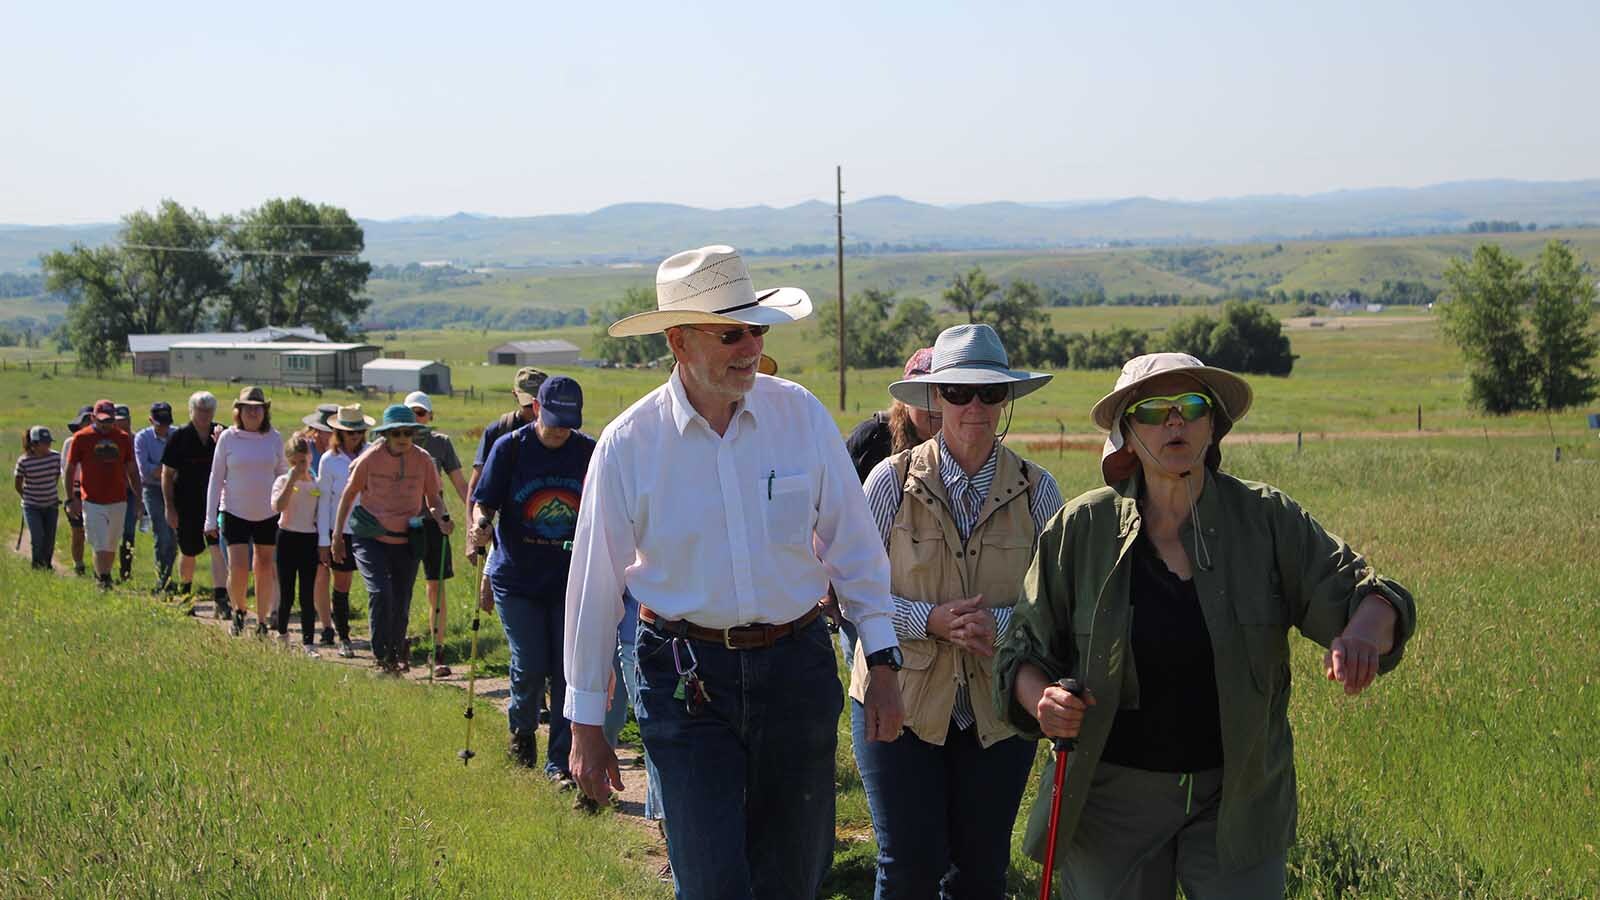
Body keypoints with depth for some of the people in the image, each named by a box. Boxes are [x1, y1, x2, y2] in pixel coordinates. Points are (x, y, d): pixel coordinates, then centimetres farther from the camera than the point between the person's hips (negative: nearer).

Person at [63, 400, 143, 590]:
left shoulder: (123, 438, 6)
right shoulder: (82, 438, -2)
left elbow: (132, 471, 12)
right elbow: (70, 469, 4)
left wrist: (138, 499, 9)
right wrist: (72, 499, -2)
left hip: (118, 501, 3)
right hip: (92, 501, -3)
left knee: (111, 546, 11)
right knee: (100, 546, -9)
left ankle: (104, 577, 27)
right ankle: (104, 581, -10)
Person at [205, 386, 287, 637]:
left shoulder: (274, 438, 1)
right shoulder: (228, 438, -3)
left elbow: (283, 475, 9)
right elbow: (216, 478, 1)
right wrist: (210, 518, -1)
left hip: (268, 513, 2)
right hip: (235, 513, -2)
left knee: (265, 569, 8)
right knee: (238, 569, -10)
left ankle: (261, 622, 20)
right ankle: (238, 611, 17)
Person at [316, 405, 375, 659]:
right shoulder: (329, 460, -3)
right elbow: (323, 501, 0)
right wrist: (323, 542, -1)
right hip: (340, 532, 0)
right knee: (341, 588, 9)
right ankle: (343, 639, 21)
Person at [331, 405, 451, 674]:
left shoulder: (423, 460, -5)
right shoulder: (370, 459, -9)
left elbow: (433, 498, 6)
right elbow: (349, 494, 4)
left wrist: (441, 518, -16)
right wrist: (337, 535, 6)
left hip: (406, 542, 2)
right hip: (370, 539, -2)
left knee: (401, 604, 9)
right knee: (380, 593, -19)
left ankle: (397, 653, 32)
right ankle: (383, 656, -5)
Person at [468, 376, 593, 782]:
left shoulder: (589, 452, 1)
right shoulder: (510, 448, -5)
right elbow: (485, 502, -1)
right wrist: (481, 527, -21)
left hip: (571, 580, 2)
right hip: (517, 578, -2)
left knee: (568, 671, -1)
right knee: (530, 665, -5)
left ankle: (560, 762, 9)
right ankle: (521, 727, 27)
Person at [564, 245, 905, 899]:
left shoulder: (801, 414, -1)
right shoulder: (628, 445, -6)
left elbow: (853, 544, 6)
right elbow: (594, 585, 1)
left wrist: (881, 661, 4)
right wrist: (586, 723, 4)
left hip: (796, 667, 2)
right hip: (685, 675, -2)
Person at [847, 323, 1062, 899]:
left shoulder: (1036, 490, 0)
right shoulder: (893, 480, -5)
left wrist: (999, 624, -19)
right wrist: (931, 620, -18)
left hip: (999, 709, 2)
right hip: (899, 700, -2)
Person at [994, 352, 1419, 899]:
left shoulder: (1267, 520, -3)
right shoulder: (1082, 530, -3)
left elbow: (1362, 593, -6)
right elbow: (1022, 652, 3)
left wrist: (1361, 633, -30)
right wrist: (1042, 701, -19)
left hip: (1237, 802, 0)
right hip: (1112, 801, 0)